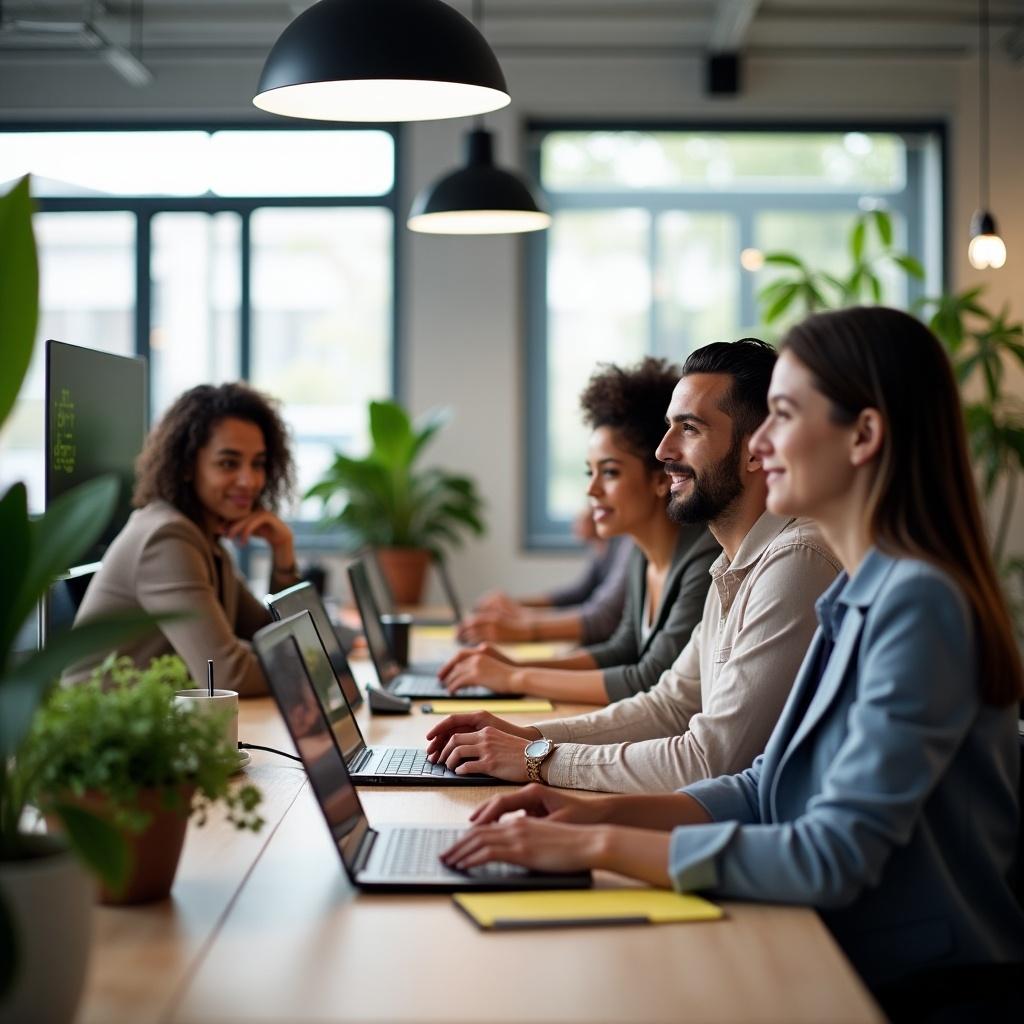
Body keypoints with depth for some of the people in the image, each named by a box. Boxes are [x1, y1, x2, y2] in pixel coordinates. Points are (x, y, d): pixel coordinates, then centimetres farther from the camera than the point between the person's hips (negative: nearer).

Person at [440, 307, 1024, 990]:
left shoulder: (917, 602, -21)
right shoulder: (863, 597, 9)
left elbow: (835, 856, -26)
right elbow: (767, 788, 11)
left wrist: (599, 846, -23)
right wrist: (602, 811, -3)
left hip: (914, 986, -7)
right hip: (848, 964, 8)